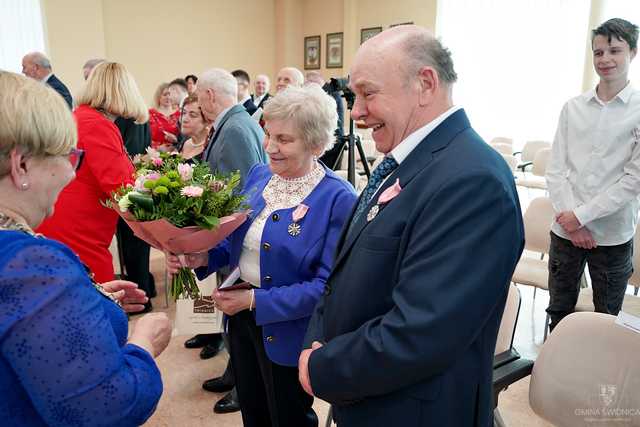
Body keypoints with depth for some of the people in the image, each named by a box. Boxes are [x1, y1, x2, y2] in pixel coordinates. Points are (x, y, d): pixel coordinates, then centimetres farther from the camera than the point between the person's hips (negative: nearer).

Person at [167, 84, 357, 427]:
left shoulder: (338, 199, -21)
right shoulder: (258, 175, 0)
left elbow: (327, 286, -22)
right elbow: (239, 241, 8)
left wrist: (256, 300, -24)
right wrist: (204, 257, -12)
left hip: (287, 334, -6)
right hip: (241, 318, 6)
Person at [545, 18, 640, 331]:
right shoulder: (573, 107, 4)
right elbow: (555, 168, 2)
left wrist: (582, 215, -12)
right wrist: (570, 219, -8)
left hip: (613, 235, -2)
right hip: (565, 230, 3)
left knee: (607, 318, 12)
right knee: (559, 312, 15)